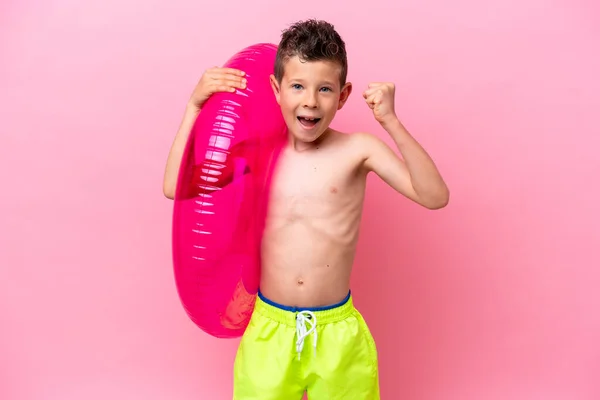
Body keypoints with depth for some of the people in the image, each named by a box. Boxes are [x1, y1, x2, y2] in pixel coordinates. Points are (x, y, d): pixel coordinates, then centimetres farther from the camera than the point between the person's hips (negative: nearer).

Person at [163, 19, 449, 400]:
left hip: (337, 333, -1)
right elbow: (175, 187, -3)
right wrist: (196, 103, -7)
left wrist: (391, 121, -24)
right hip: (268, 330, 2)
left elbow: (435, 196, -16)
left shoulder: (357, 150, -9)